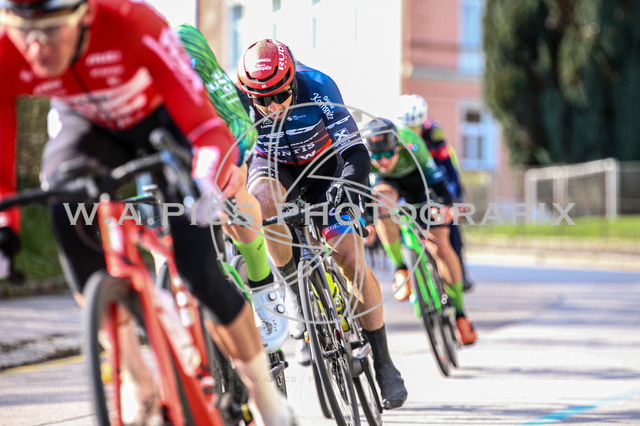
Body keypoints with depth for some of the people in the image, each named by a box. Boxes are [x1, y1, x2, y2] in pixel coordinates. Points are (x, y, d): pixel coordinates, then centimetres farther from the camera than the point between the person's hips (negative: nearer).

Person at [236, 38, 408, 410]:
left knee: (352, 260, -12)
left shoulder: (317, 87, -32)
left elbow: (356, 152, -33)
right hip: (274, 165, 1)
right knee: (259, 201, -37)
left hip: (322, 164, -1)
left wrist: (347, 183, -52)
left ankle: (383, 363, 2)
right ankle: (296, 291, -15)